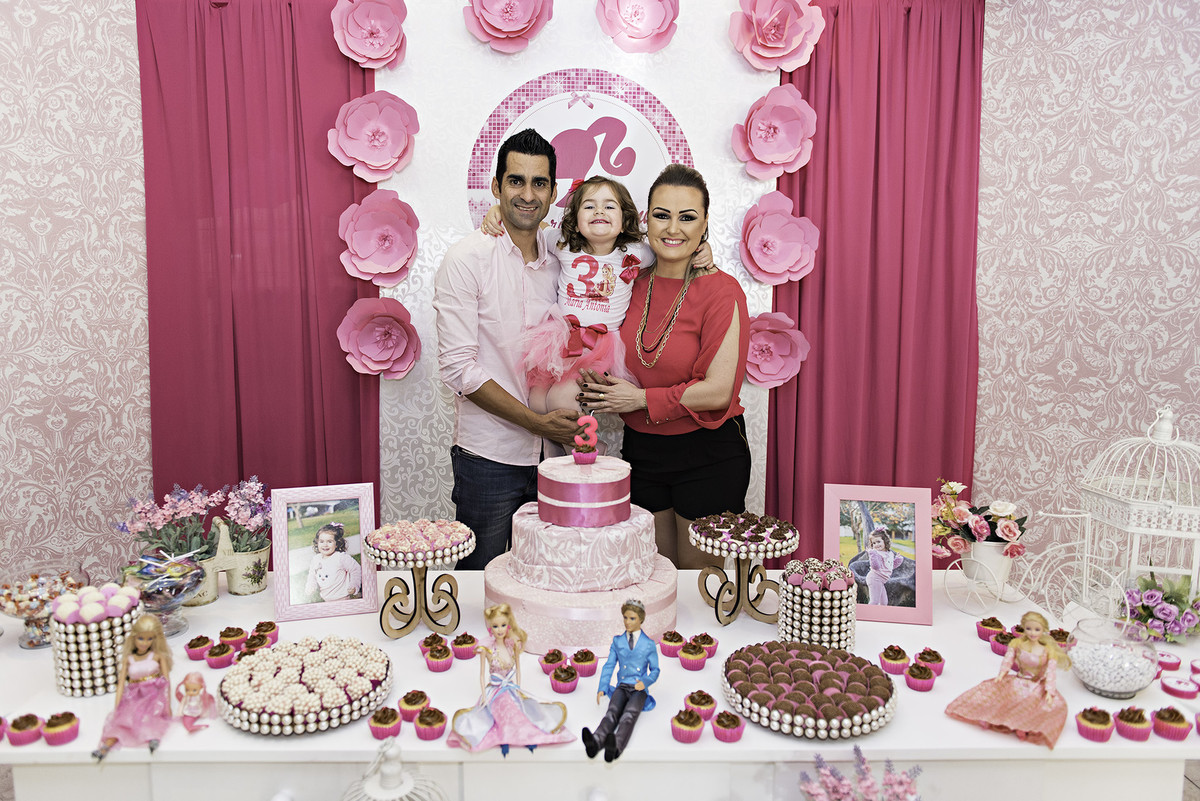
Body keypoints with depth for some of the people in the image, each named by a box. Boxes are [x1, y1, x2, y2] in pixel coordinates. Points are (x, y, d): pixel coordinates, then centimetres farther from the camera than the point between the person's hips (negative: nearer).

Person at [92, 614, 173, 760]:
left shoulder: (158, 656, 6)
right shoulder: (128, 659, 11)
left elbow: (167, 680, 2)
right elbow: (121, 683, 5)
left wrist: (168, 704, -6)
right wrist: (116, 707, -5)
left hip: (155, 695, -2)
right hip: (134, 697, 2)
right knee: (124, 716, -25)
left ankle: (153, 736, -50)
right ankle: (107, 745, -38)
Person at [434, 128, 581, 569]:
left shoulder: (560, 260, 7)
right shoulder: (467, 258, -9)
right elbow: (458, 367, -14)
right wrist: (537, 421, -16)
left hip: (551, 453, 5)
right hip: (489, 457, -5)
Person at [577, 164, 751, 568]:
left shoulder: (721, 290, -13)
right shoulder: (632, 284, 2)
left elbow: (718, 391, -17)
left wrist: (642, 398, -13)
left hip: (708, 457, -4)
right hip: (642, 453, 5)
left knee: (699, 576, 10)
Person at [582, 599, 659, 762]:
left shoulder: (649, 644, 7)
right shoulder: (617, 641, 14)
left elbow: (655, 670, 11)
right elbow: (609, 666, 12)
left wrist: (645, 682, -11)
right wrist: (602, 688, -2)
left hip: (639, 689, -2)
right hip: (621, 686, 2)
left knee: (629, 714, -34)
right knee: (612, 711, -30)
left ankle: (616, 746, -63)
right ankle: (596, 741, -60)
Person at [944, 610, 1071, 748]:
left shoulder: (1048, 651, -9)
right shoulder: (1017, 644, -1)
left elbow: (1051, 672, -14)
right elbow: (1008, 659, -3)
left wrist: (1049, 691, -25)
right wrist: (1002, 673, -20)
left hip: (1038, 687, -2)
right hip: (1017, 682, 3)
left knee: (1054, 704, -31)